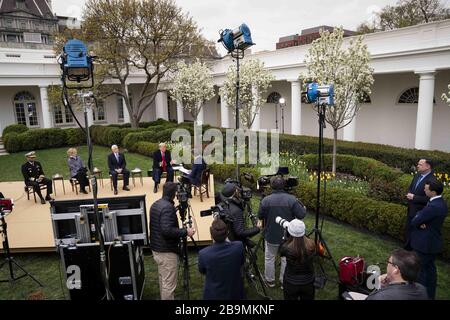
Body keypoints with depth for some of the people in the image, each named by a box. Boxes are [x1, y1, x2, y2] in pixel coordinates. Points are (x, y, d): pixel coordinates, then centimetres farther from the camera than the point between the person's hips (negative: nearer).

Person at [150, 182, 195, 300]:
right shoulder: (168, 207, -21)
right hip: (167, 251, -10)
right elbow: (167, 230, -29)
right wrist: (185, 232, -20)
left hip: (156, 249, 10)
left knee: (163, 279, 22)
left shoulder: (155, 205, 7)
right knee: (169, 284, 0)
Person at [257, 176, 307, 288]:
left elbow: (260, 216, -3)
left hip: (271, 236, 0)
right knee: (286, 259, 17)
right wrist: (304, 208, 9)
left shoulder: (266, 200, -15)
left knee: (269, 258, 18)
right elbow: (301, 215, -12)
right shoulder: (292, 199, -15)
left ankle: (270, 281, 31)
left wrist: (261, 222, 19)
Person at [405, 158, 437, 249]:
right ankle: (407, 246, 38)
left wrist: (414, 197, -21)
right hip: (411, 208, 8)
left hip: (420, 211, -8)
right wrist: (409, 194, -5)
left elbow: (428, 198, -24)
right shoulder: (417, 175, 2)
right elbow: (410, 188, 15)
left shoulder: (432, 180, -23)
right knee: (408, 228, 21)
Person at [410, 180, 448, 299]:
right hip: (433, 242, 9)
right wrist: (420, 221, -13)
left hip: (424, 243, -9)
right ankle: (430, 294, 34)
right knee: (430, 268, 20)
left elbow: (414, 222, -23)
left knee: (421, 270, 5)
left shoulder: (433, 207, -29)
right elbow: (421, 214, 7)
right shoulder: (441, 202, 3)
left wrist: (418, 221, -3)